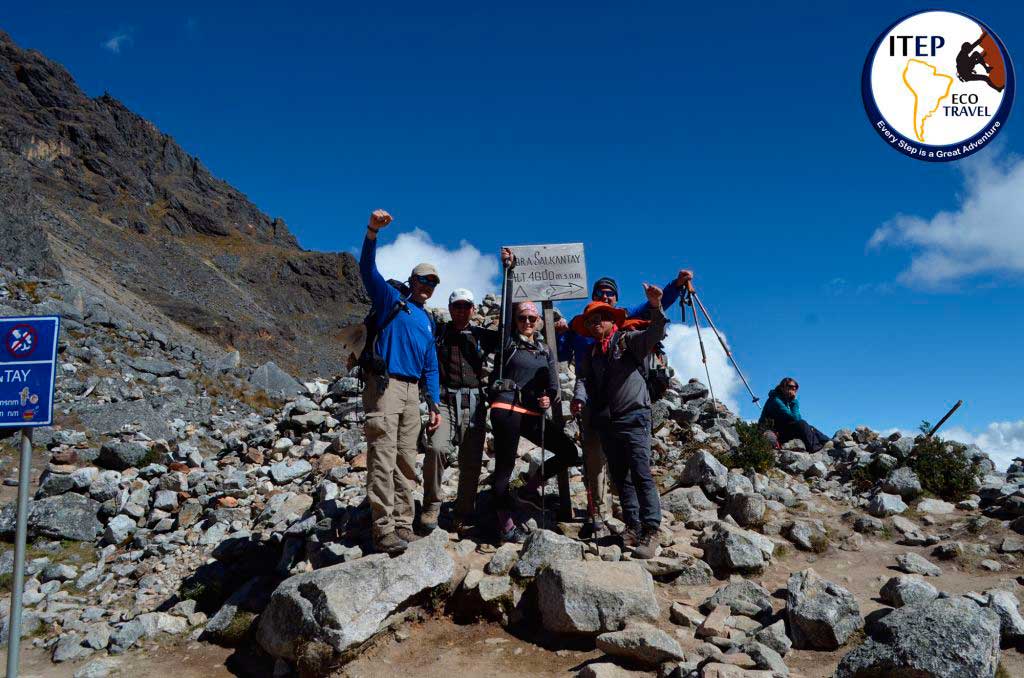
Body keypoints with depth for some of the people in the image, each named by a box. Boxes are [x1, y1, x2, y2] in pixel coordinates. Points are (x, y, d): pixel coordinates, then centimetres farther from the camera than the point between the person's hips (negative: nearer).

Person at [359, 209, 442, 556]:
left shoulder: (428, 322, 23)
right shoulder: (390, 299, 6)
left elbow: (431, 366, 23)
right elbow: (367, 268, -10)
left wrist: (435, 405, 15)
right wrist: (372, 232, -27)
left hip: (412, 391, 7)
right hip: (384, 385, -7)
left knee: (406, 462, 7)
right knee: (383, 460, -11)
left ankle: (403, 526, 13)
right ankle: (384, 531, -12)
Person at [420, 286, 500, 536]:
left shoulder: (482, 335, 13)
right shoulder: (437, 332, 11)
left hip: (474, 404, 2)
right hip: (445, 401, -2)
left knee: (472, 461, 2)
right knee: (436, 447, -24)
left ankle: (464, 513, 19)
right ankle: (432, 505, -6)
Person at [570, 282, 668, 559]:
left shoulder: (628, 339, 3)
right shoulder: (591, 354, 19)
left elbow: (655, 333, -14)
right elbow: (583, 379, 6)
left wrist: (655, 307, -30)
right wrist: (579, 398, -15)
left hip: (633, 416, -7)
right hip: (605, 421, 7)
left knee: (640, 473, -14)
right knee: (620, 477, 9)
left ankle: (650, 531, -14)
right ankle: (633, 526, 16)